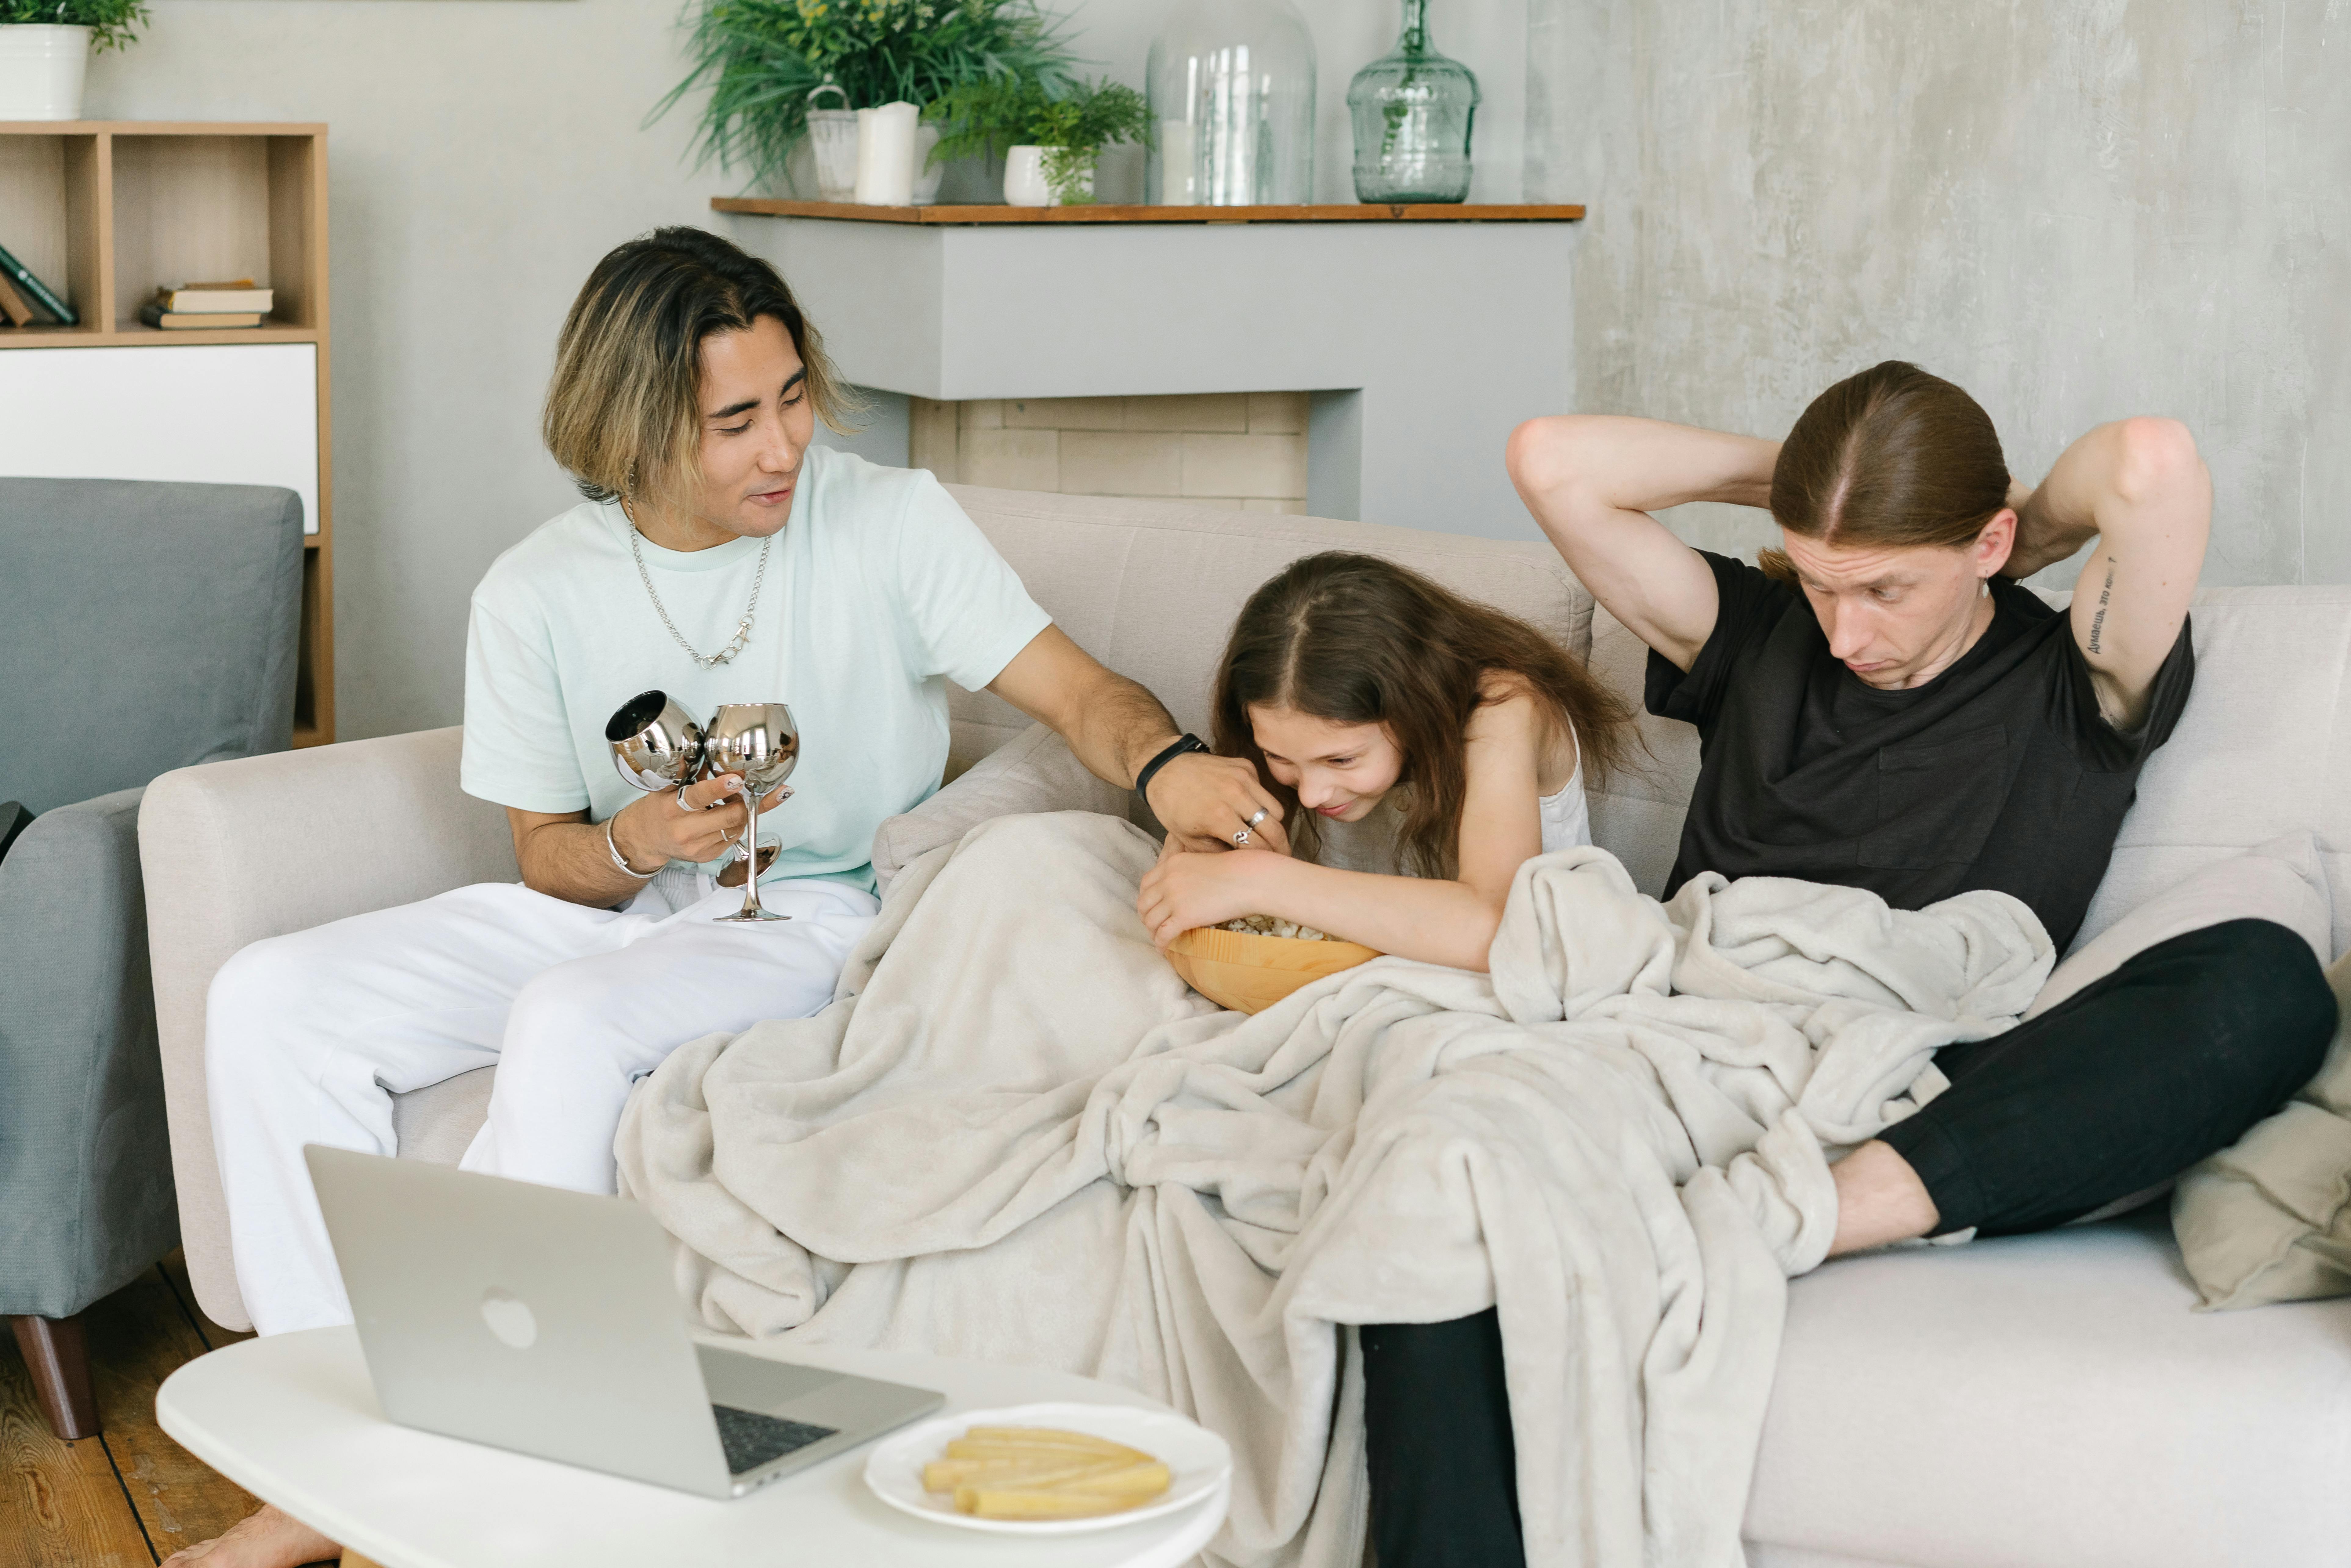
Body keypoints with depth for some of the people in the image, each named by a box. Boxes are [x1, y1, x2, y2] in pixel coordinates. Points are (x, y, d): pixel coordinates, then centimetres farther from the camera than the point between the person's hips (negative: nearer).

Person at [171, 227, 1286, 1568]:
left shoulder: (885, 521, -9)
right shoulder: (537, 594, -2)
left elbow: (1075, 690, -14)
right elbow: (548, 857, 6)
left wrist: (1166, 762, -37)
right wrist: (636, 844, -18)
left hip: (824, 920, -4)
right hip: (615, 904, 4)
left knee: (572, 1021, -35)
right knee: (270, 1001, -13)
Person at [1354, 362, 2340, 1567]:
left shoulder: (2075, 690, 10)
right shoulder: (1758, 639, 20)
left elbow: (2155, 469, -10)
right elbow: (1555, 462, 10)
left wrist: (2038, 530, 10)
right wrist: (1784, 472, 16)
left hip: (1909, 1140, -1)